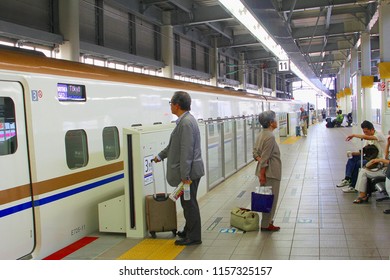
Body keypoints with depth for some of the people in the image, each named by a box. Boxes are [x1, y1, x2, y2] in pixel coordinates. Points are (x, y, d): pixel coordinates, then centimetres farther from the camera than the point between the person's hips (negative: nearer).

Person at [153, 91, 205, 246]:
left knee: (189, 203, 1)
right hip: (189, 170, 10)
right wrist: (161, 155, 31)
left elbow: (187, 150, -24)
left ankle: (193, 237, 13)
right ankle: (189, 231, 33)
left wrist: (184, 175, -23)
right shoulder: (185, 120, 12)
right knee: (188, 203, 19)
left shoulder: (186, 122, -21)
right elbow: (175, 144, 23)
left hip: (189, 171, -10)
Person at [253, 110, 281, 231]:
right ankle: (266, 224, 9)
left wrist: (259, 159, -4)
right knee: (271, 198, 1)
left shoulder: (261, 134, 9)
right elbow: (265, 157, -21)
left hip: (264, 170, 9)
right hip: (270, 172, -9)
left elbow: (255, 152, 11)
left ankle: (267, 222, 26)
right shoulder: (270, 136, -20)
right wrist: (262, 173, -18)